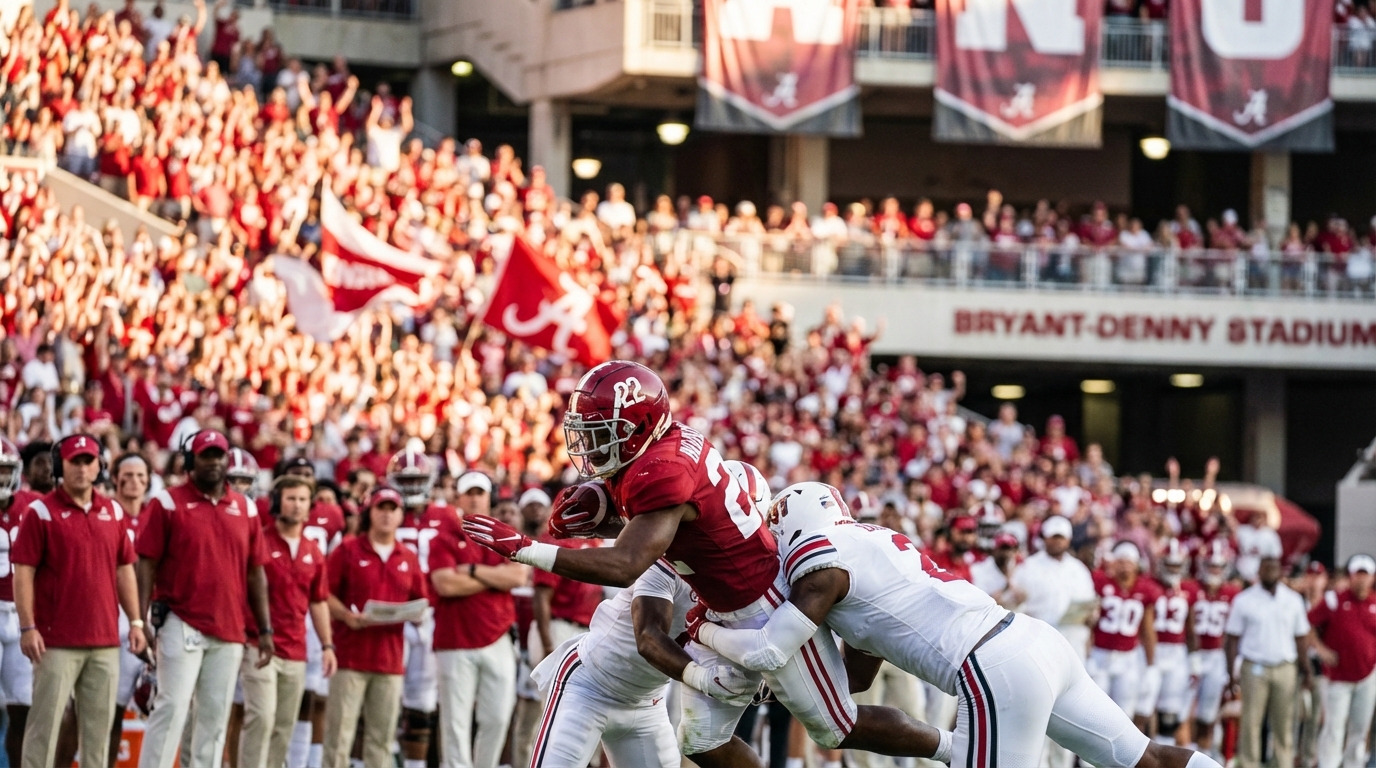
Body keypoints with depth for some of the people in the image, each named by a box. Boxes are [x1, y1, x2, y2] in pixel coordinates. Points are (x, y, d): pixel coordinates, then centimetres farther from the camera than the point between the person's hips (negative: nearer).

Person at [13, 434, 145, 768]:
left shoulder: (112, 512, 13)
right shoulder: (42, 512, -3)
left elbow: (124, 570, 17)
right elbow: (23, 572, -6)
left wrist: (135, 621, 11)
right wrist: (28, 627, -13)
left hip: (105, 640, 5)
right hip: (57, 641, -5)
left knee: (99, 722, 6)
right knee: (46, 721, -5)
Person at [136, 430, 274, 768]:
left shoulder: (245, 508, 12)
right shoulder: (167, 503, -1)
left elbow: (255, 572, 14)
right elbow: (147, 564, -4)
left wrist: (265, 629, 10)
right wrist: (140, 621, -12)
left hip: (229, 632, 4)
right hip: (182, 626, -4)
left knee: (216, 716, 5)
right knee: (171, 709, -10)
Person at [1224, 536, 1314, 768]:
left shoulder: (1293, 600, 8)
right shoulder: (1244, 600, 1)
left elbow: (1301, 637, 13)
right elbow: (1233, 638, 2)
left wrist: (1305, 669, 7)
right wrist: (1232, 672, -4)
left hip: (1285, 668, 2)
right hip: (1255, 668, -2)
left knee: (1284, 723, 3)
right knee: (1251, 723, -3)